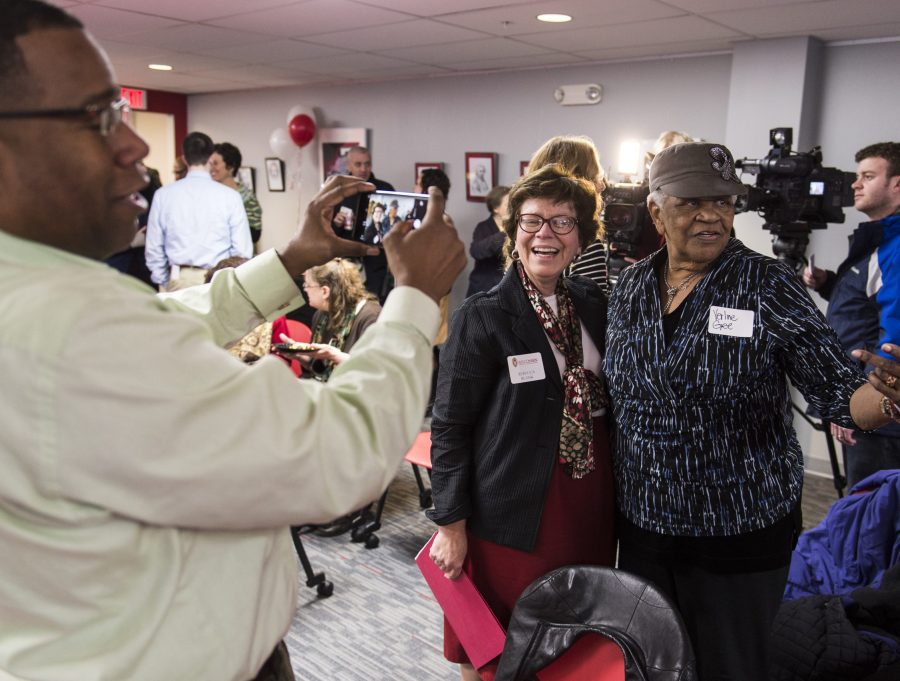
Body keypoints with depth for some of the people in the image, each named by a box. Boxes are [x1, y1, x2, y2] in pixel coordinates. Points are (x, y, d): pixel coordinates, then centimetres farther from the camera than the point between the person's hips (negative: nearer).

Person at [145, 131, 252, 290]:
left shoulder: (163, 195, 1)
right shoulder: (230, 196, -5)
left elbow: (153, 248, 5)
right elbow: (242, 249, -4)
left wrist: (163, 283, 18)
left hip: (179, 279, 2)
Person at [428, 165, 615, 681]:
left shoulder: (593, 304, 4)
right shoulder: (482, 317, -12)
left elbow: (608, 400, 13)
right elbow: (449, 427, -10)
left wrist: (617, 498, 11)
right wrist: (451, 523, -11)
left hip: (591, 504, 5)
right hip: (514, 513, -5)